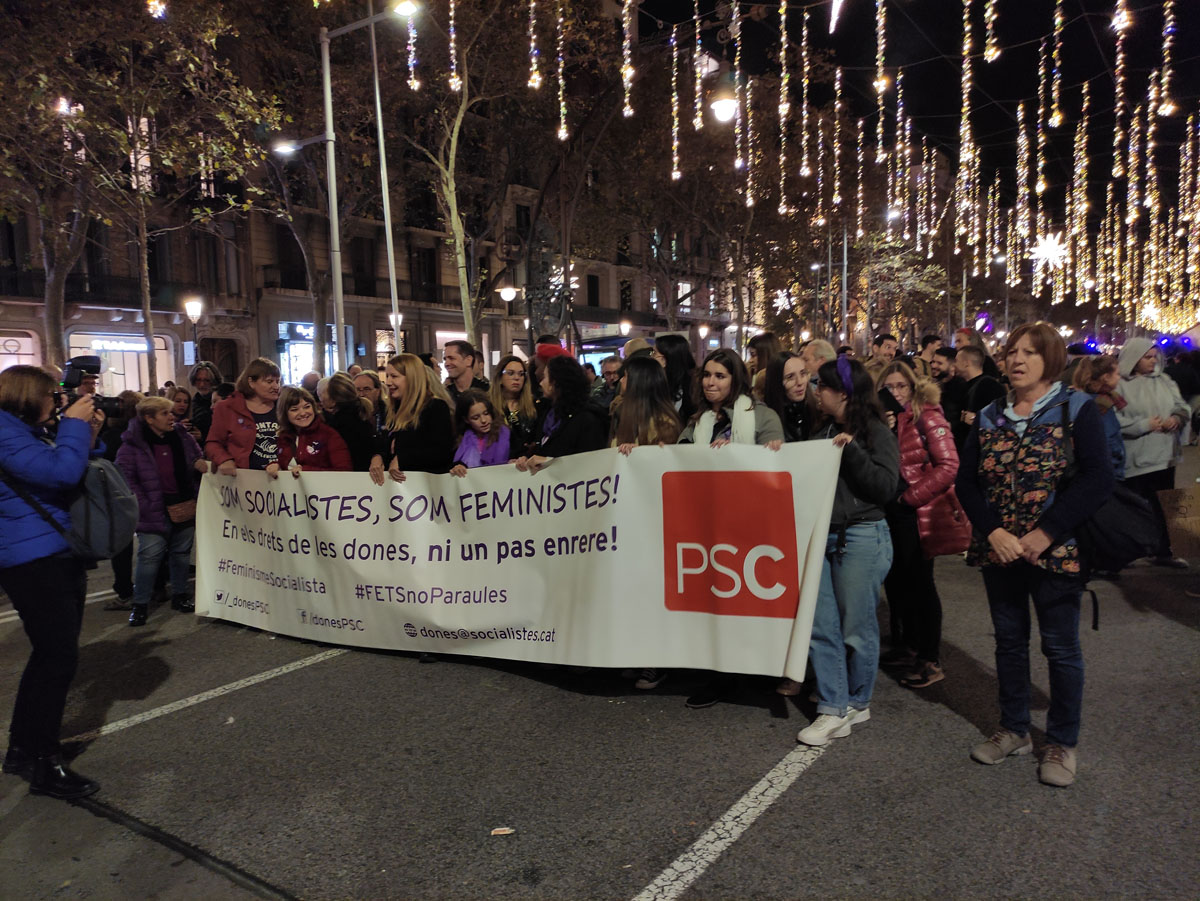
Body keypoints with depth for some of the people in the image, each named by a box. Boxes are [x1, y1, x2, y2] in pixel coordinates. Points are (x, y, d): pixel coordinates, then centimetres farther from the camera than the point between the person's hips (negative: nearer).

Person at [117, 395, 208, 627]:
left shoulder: (182, 436, 6)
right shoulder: (133, 444, -9)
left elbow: (197, 459, 21)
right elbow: (125, 478, -10)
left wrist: (200, 464, -4)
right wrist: (145, 507, -14)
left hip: (185, 507, 5)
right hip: (155, 511, -5)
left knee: (181, 553, 14)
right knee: (149, 556, -6)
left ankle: (180, 595, 29)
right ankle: (140, 605, 8)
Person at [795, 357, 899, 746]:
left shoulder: (876, 433, -4)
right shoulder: (822, 432, 14)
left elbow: (885, 486, -14)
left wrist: (851, 450, -19)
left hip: (860, 538, -6)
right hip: (819, 535, 6)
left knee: (856, 628, 5)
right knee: (821, 627, 3)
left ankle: (857, 702, 23)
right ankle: (833, 710, 11)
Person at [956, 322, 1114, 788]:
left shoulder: (1076, 408, -5)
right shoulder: (989, 416, 6)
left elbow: (1098, 479, -14)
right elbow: (965, 479, 2)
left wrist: (1046, 534, -20)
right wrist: (994, 532, -12)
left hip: (1055, 553, -4)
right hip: (998, 552, 4)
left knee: (1060, 647, 7)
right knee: (1009, 641, 15)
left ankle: (1062, 742, 25)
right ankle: (1013, 730, 31)